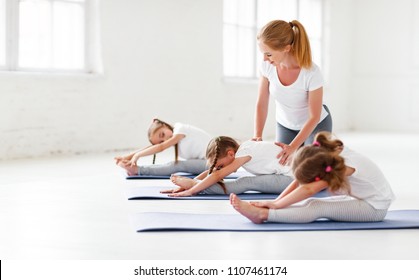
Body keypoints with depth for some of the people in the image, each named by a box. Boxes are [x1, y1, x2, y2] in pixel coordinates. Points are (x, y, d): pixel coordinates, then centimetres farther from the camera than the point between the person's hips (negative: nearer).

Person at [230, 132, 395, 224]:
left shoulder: (345, 166, -31)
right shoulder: (328, 153, -11)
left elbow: (309, 189, -36)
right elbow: (300, 181, -11)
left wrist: (276, 204, -34)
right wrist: (275, 202, -20)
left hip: (375, 207, -8)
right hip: (358, 199, 8)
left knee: (316, 207, -25)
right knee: (311, 203, -13)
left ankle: (262, 214, -33)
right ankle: (263, 210, -23)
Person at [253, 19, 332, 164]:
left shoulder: (312, 73, -34)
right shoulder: (267, 66, -22)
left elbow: (314, 117, -24)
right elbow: (261, 104, -10)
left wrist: (292, 147, -31)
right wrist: (257, 136, -21)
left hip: (316, 124, -3)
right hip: (285, 124, 3)